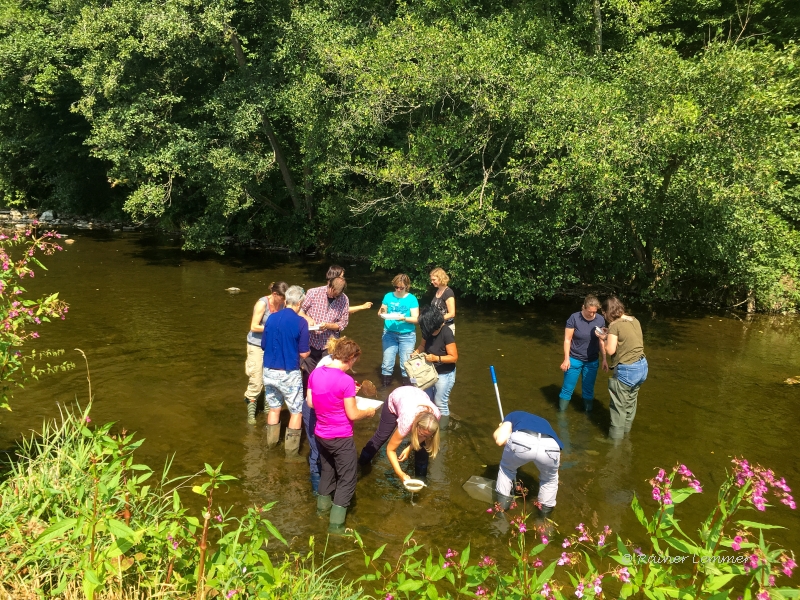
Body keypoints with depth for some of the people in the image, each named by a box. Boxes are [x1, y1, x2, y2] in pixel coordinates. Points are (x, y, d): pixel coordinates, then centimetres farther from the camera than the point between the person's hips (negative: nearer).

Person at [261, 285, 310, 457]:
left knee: (274, 408, 21)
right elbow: (303, 353, -12)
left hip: (269, 371, 5)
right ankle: (291, 452, 12)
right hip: (289, 374, -5)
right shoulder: (300, 322, -14)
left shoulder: (271, 318, -1)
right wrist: (307, 351, 10)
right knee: (296, 412, 9)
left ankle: (271, 443, 33)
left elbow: (263, 345, 7)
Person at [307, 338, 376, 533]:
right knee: (347, 479, 7)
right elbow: (352, 415, -20)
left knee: (327, 469, 28)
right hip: (341, 437, -7)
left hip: (321, 434, 7)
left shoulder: (315, 374, -5)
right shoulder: (346, 381, -24)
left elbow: (310, 403, 5)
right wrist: (368, 412, -2)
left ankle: (323, 503, 44)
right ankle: (336, 523, 8)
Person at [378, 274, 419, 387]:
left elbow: (416, 318, -9)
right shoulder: (388, 296, 2)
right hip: (389, 334, 2)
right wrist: (382, 312, -19)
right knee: (387, 363, 4)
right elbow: (382, 313, 5)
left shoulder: (411, 299, -6)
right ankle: (385, 386, 20)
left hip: (407, 335, -2)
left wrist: (404, 318, -27)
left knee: (406, 364, 3)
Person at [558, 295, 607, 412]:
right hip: (574, 359, -3)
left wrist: (604, 359, 2)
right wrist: (566, 359, -14)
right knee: (568, 389, 3)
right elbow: (567, 340, -11)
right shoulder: (574, 318, -16)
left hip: (592, 361, 3)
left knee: (589, 390, 12)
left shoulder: (600, 320, -6)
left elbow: (601, 341, 3)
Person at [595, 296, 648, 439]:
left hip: (626, 370, -8)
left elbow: (610, 350, -20)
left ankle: (616, 437, 15)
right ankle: (626, 431, 38)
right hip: (642, 366, 8)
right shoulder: (634, 320, 6)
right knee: (631, 402, 23)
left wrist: (605, 338, -3)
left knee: (618, 406, 6)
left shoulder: (615, 325, -16)